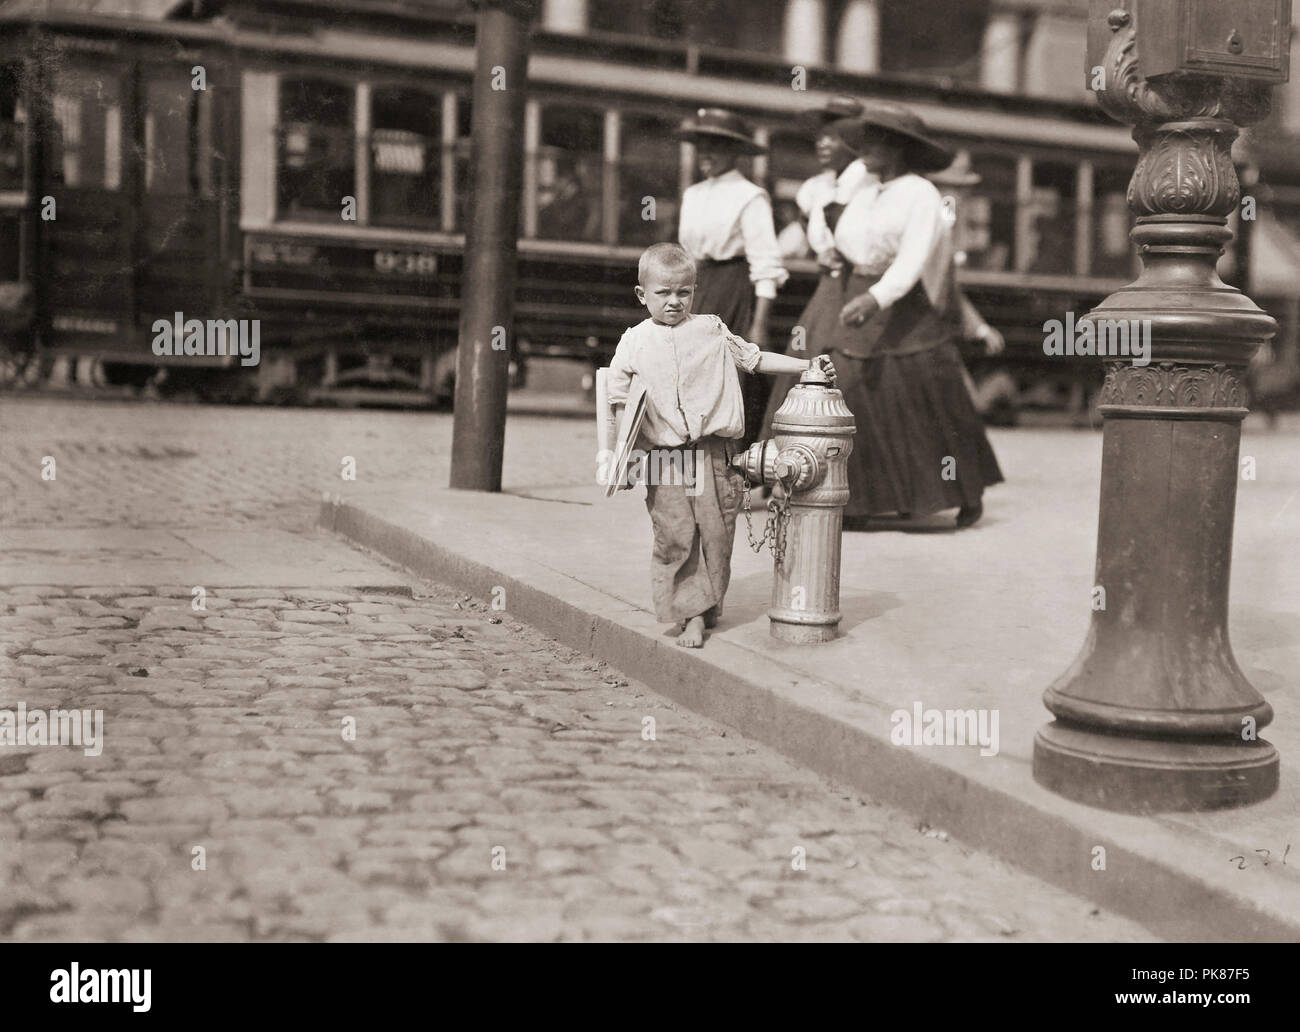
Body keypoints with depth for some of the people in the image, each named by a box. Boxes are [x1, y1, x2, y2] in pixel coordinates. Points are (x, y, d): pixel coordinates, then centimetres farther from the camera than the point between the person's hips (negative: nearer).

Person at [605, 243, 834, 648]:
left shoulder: (711, 331, 9)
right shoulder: (634, 343, 8)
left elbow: (755, 358, 18)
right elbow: (615, 400, 10)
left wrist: (808, 365, 12)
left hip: (715, 454, 1)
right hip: (665, 459, 0)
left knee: (716, 533, 0)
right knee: (675, 536, -6)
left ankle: (709, 608, 13)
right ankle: (692, 615, 1)